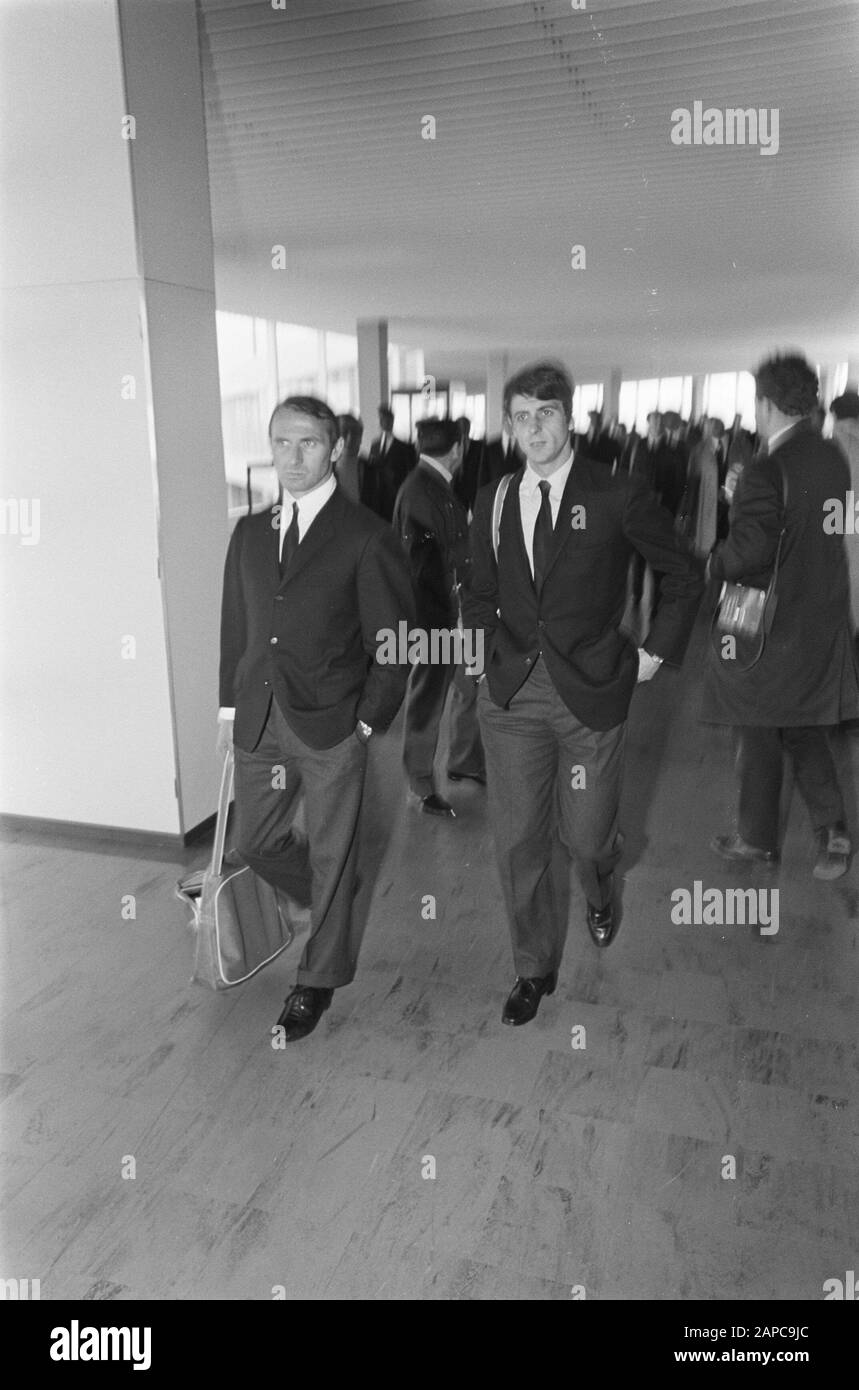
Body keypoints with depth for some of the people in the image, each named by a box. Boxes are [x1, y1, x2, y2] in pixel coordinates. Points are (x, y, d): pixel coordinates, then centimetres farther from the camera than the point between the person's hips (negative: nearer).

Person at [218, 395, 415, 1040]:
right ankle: (338, 908, 44)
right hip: (259, 722, 6)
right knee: (256, 843, 15)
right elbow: (235, 626, 15)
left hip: (332, 726, -5)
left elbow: (394, 643, -6)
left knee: (331, 856, 8)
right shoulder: (250, 533, 9)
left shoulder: (368, 537, -8)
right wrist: (230, 707, 10)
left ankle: (320, 978, 30)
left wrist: (367, 721, -10)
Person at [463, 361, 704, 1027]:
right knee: (518, 841, 5)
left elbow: (687, 573, 5)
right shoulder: (493, 503, 6)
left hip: (591, 692, -3)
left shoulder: (618, 495, -5)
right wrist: (486, 655, 8)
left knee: (585, 836, 6)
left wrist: (658, 652, 2)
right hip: (511, 695, 3)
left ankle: (600, 884, 46)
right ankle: (535, 970, 26)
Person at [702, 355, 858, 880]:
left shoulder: (765, 472, -23)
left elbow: (749, 551, -27)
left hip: (768, 626, -7)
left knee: (759, 738, 10)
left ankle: (758, 840, 25)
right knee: (804, 729, 21)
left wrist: (710, 564, -10)